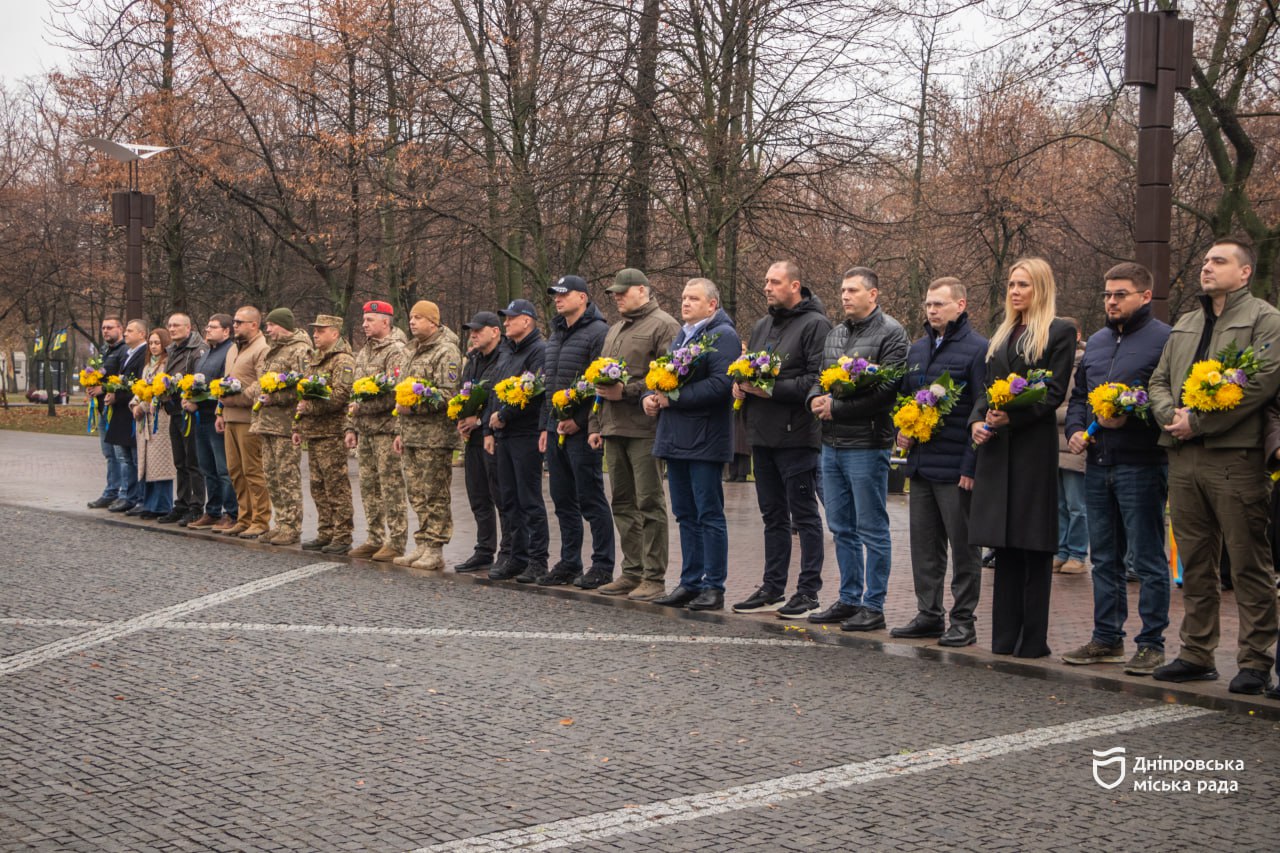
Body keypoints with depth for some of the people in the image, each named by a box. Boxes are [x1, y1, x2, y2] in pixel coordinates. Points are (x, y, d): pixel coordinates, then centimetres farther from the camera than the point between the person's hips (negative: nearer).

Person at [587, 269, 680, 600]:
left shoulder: (663, 325, -5)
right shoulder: (614, 331, 22)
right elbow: (600, 381, 26)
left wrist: (626, 392, -18)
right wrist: (595, 424, 19)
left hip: (644, 429, -9)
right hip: (613, 429, 9)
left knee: (649, 503, -6)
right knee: (623, 502, 11)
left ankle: (654, 578, -2)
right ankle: (632, 572, 18)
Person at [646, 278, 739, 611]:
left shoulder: (722, 336, -9)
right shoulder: (681, 336, 21)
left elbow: (721, 384, -21)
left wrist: (673, 399, -18)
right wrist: (651, 397, 4)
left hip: (704, 441, -9)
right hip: (675, 439, 9)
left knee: (709, 514, -4)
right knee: (686, 514, 12)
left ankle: (714, 587, 1)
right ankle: (690, 583, 19)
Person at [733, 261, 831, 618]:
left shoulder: (814, 324, -9)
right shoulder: (762, 326, 17)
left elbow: (818, 380, -18)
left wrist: (773, 389, -20)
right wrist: (740, 384, 2)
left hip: (796, 436, -8)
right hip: (762, 434, 8)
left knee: (804, 515, -2)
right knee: (773, 515, 14)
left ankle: (808, 592, 4)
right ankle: (773, 589, 22)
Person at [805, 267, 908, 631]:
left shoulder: (890, 333, -8)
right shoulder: (834, 335, 17)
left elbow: (887, 389, -17)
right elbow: (817, 376, 21)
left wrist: (837, 408, -15)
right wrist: (816, 398, -3)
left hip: (866, 445, -8)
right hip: (832, 444, 8)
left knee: (872, 528, -2)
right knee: (842, 528, 13)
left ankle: (873, 606, 5)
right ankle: (849, 599, 23)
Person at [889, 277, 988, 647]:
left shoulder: (977, 349, -8)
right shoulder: (917, 350, 15)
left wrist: (972, 466, -17)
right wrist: (901, 430, 6)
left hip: (955, 468, -7)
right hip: (920, 463, 8)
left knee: (963, 547, 2)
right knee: (924, 544, 12)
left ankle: (963, 620, 9)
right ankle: (929, 614, 22)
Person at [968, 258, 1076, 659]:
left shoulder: (1059, 333, -1)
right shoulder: (1002, 335, 19)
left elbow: (1054, 392, -8)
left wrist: (1013, 416, -19)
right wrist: (977, 421, -1)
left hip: (1034, 448, -6)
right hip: (996, 449, 6)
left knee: (1034, 545, -2)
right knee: (1005, 544, 8)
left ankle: (1034, 638, 4)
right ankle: (1005, 636, 13)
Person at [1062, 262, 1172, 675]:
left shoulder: (1163, 339, -7)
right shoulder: (1096, 342, 17)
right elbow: (1078, 395, 24)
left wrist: (1131, 418, -21)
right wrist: (1075, 429, 7)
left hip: (1141, 465, -7)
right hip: (1097, 464, 7)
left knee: (1147, 559, -1)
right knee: (1104, 558, 13)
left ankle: (1152, 644, 6)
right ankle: (1106, 638, 22)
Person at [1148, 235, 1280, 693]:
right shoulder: (1185, 324, 22)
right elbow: (1159, 380, 20)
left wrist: (1198, 420, -15)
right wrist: (1170, 416, -3)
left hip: (1235, 457, -7)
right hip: (1183, 458, 7)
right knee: (1195, 564, 12)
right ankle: (1196, 654, 19)